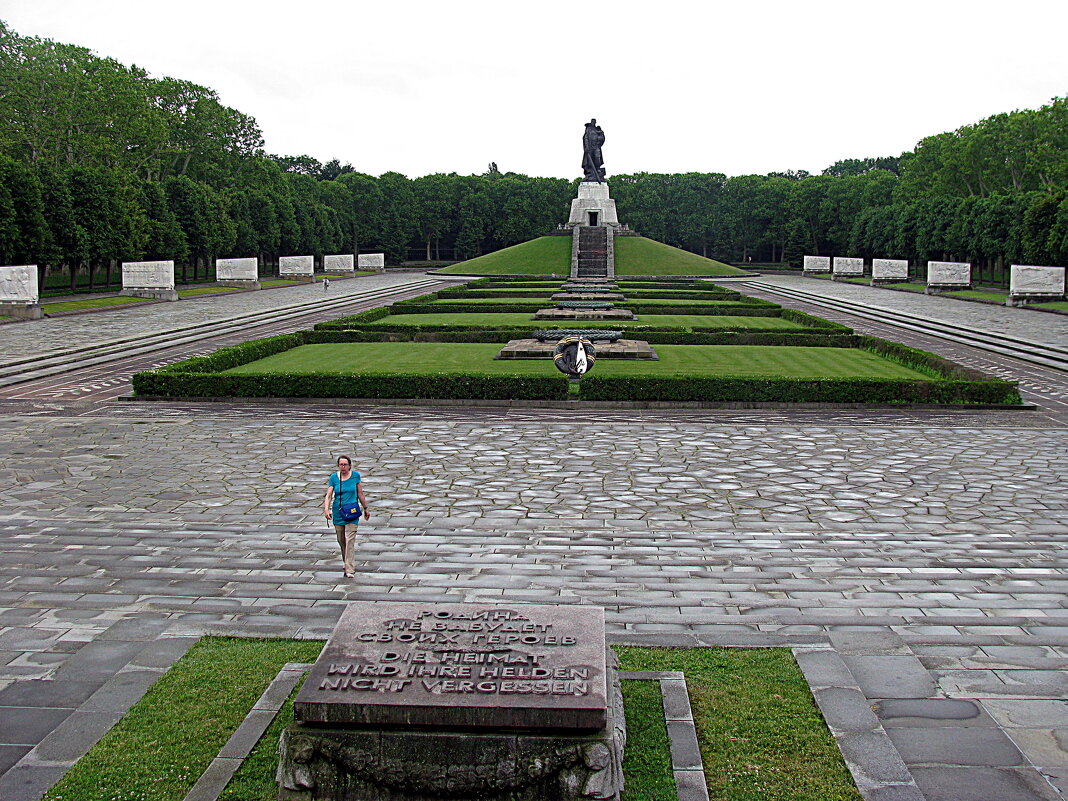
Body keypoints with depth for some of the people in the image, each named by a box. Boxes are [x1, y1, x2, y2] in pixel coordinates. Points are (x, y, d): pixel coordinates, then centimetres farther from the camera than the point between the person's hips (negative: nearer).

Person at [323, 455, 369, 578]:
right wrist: (326, 509, -19)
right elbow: (328, 495, -5)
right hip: (338, 512, 2)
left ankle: (350, 570, -14)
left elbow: (360, 494, 9)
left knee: (350, 540, -12)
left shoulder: (355, 475, 0)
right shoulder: (334, 477, 0)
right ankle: (347, 562, 33)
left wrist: (366, 509, 14)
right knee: (341, 540, 10)